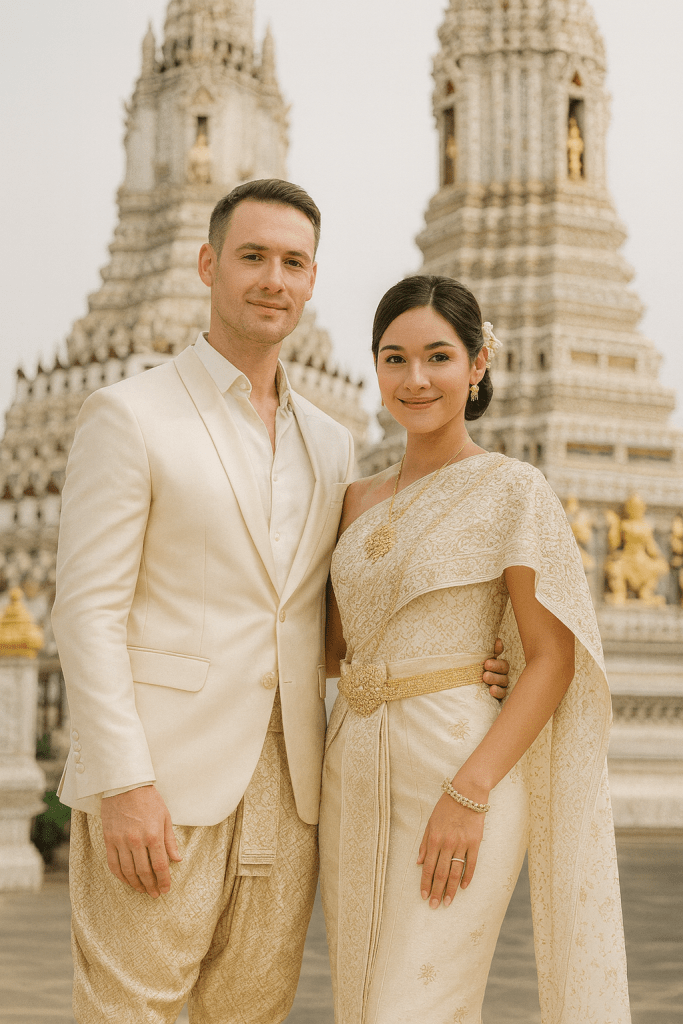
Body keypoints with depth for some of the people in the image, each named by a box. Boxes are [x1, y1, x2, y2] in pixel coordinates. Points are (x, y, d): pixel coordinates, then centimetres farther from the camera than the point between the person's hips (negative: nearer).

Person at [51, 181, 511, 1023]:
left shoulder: (328, 444, 15)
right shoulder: (129, 415, -4)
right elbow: (88, 611, -9)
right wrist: (123, 785, -17)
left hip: (284, 791, 6)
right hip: (159, 782, -6)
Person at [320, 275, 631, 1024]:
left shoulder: (513, 490, -5)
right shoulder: (360, 500, 13)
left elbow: (553, 660, -9)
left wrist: (469, 791, -18)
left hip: (455, 765, -6)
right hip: (354, 778, 6)